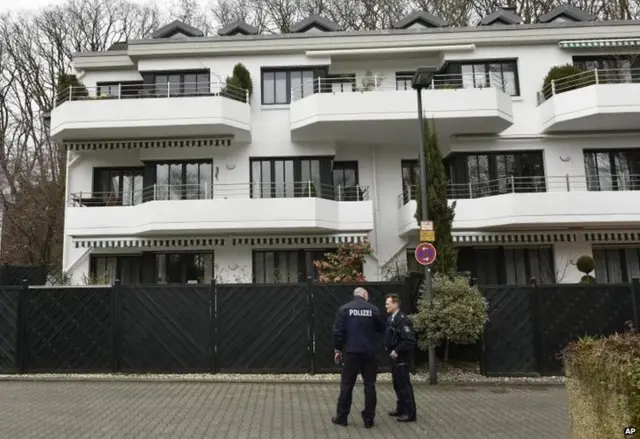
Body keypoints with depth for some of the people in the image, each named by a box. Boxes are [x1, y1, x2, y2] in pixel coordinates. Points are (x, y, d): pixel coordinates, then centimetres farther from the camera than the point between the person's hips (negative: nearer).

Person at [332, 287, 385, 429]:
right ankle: (369, 419, 11)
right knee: (369, 385, 8)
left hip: (351, 352, 0)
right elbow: (382, 329, 11)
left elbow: (338, 331, -6)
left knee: (347, 385, 8)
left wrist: (338, 349, 3)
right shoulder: (374, 309, -1)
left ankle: (341, 417, 14)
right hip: (369, 352, 0)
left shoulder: (344, 309, -2)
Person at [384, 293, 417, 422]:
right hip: (394, 357, 9)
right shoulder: (392, 319, 9)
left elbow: (409, 340, -24)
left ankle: (410, 413, 7)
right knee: (397, 384, 17)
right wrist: (389, 348, 7)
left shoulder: (403, 319, -19)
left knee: (404, 385, -2)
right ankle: (401, 409, 29)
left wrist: (397, 351, -22)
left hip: (401, 358, -9)